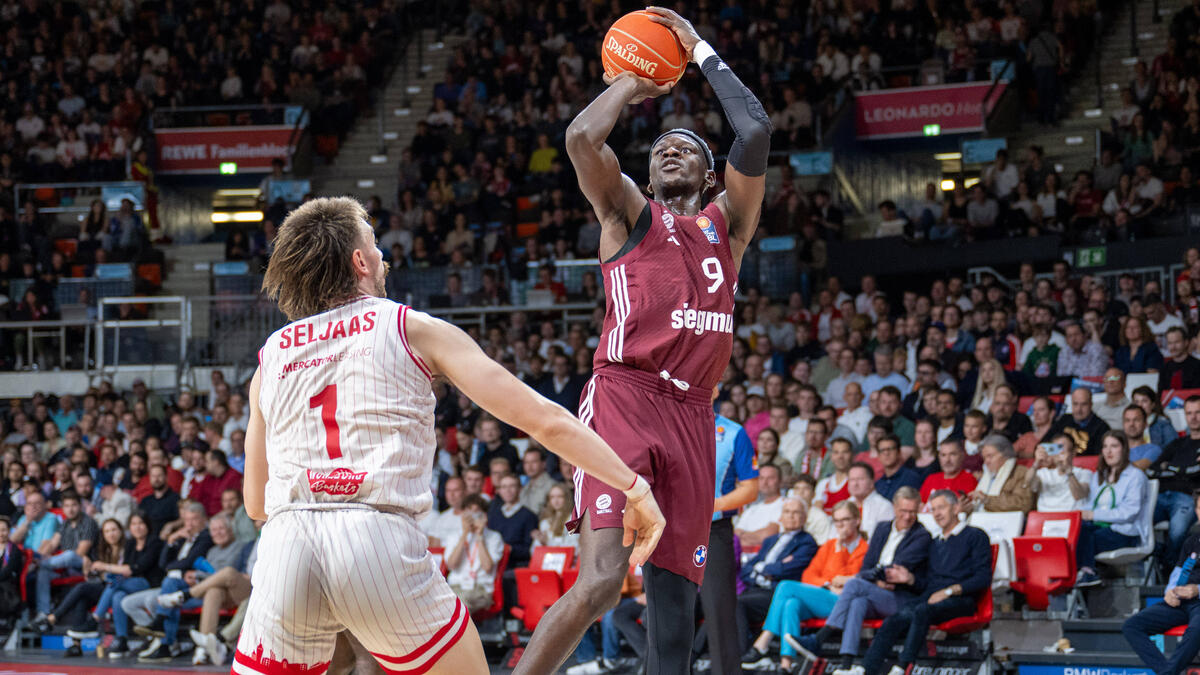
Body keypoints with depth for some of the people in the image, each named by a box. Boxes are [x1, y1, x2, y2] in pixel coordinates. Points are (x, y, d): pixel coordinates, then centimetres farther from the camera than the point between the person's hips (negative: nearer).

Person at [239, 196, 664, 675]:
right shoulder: (414, 330, 14)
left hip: (287, 545, 2)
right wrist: (633, 487, 13)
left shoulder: (270, 356, 22)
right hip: (381, 541, -2)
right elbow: (543, 419, 8)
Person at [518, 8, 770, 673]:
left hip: (690, 417, 4)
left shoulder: (727, 224, 23)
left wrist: (700, 51, 15)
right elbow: (582, 137, -5)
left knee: (673, 600, 1)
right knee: (601, 578, -23)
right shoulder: (629, 212, 14)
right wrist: (626, 87, 14)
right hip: (623, 399, -4)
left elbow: (755, 133, 8)